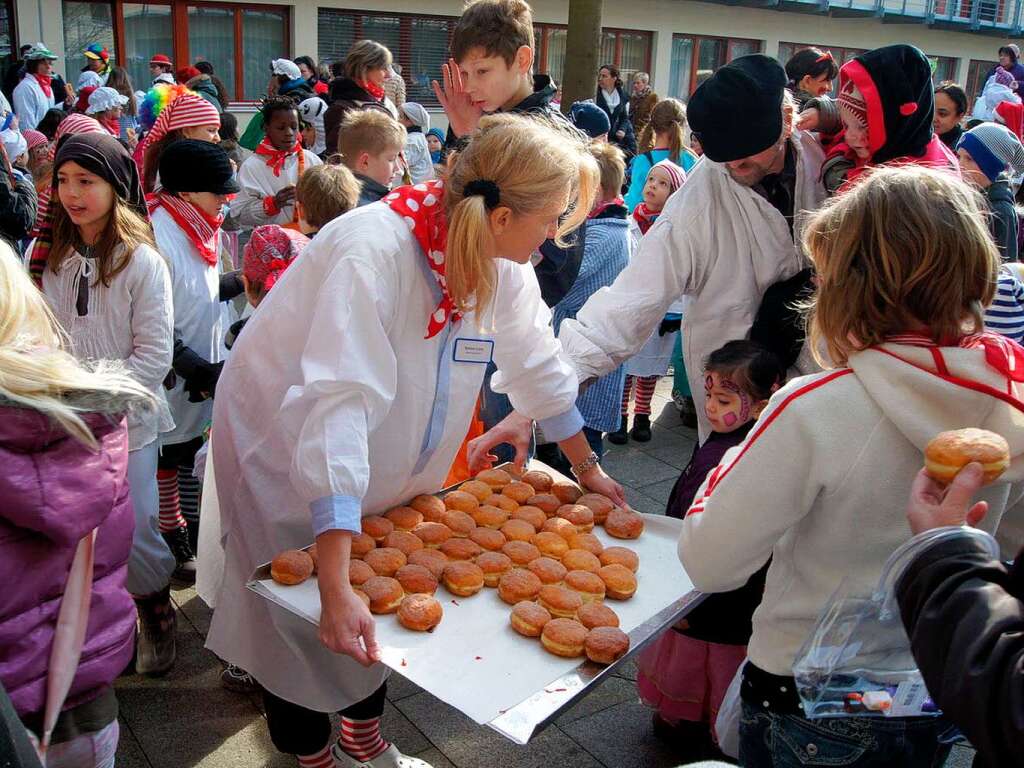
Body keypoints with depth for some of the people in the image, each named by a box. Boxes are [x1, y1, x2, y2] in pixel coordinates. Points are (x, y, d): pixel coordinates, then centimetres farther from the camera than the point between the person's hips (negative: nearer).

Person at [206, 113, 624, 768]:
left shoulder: (503, 265, -12)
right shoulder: (372, 252, -35)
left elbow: (538, 365, 3)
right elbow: (340, 406, -42)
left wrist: (587, 467, 11)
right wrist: (336, 591, -46)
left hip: (386, 464, 6)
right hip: (286, 449, -6)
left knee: (383, 614, 16)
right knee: (303, 624, 8)